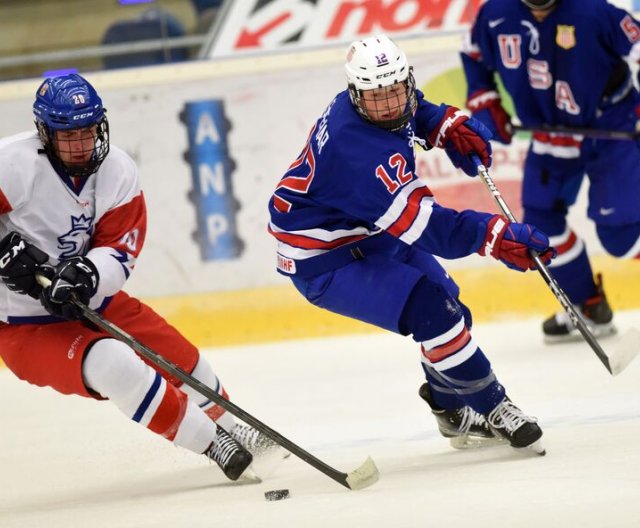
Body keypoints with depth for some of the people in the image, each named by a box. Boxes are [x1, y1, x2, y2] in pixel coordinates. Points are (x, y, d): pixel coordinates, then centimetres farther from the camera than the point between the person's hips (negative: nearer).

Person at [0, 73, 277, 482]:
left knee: (181, 359, 13)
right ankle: (212, 444, -18)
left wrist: (86, 273, -31)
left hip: (93, 302, 6)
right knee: (113, 365, -29)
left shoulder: (118, 172, -5)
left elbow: (120, 253, -9)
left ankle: (226, 425, 45)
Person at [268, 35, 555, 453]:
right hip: (325, 262, -11)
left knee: (444, 297, 17)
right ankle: (491, 410, -12)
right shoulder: (361, 149, -36)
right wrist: (496, 237, -43)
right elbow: (422, 222, -39)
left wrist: (447, 125, 1)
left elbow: (413, 111, 20)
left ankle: (456, 414, 36)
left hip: (371, 234, 11)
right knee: (430, 310, -25)